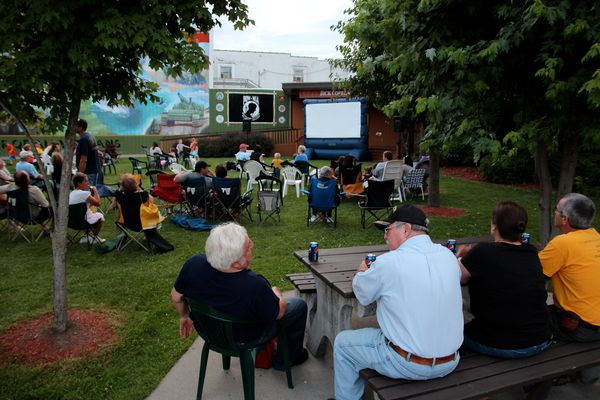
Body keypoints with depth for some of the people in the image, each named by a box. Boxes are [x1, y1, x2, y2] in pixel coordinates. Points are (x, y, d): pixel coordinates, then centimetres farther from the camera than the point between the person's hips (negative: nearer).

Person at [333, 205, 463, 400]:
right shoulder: (448, 256, -4)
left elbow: (362, 294, -3)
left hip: (407, 365, -6)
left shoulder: (389, 262, -21)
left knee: (342, 343, 13)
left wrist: (363, 272, 18)